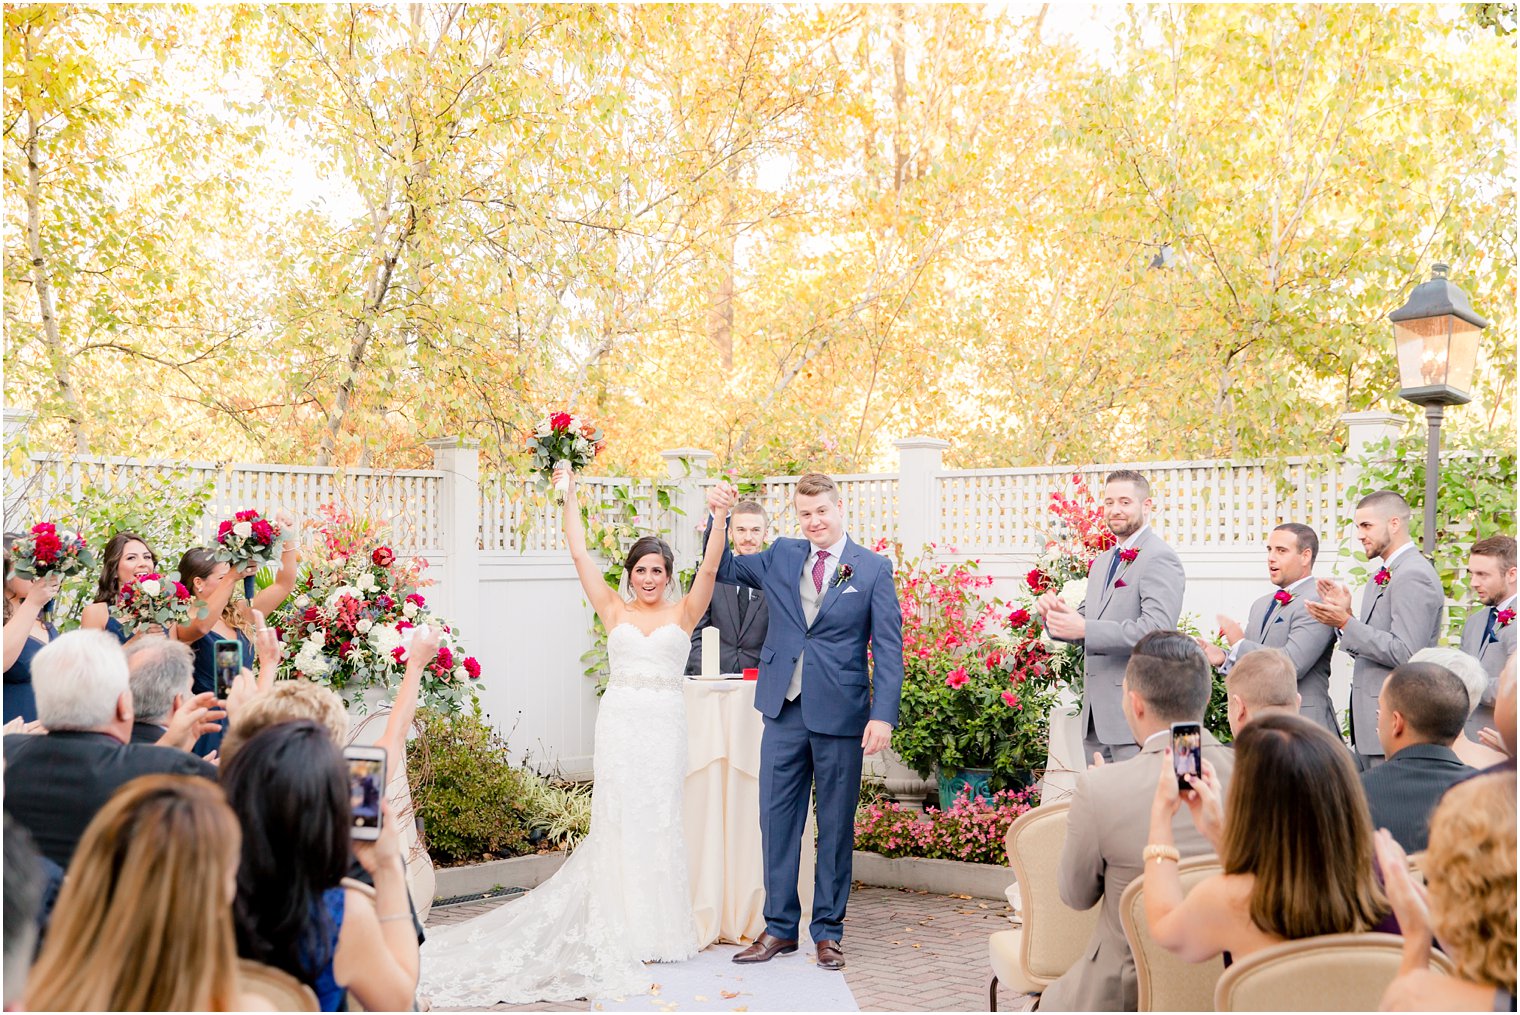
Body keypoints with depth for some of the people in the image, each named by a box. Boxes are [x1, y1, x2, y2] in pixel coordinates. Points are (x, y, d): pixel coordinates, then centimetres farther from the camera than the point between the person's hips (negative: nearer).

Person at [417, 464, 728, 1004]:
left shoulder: (683, 612, 6)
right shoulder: (614, 610, 8)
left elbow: (710, 567, -7)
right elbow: (580, 554, 5)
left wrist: (720, 520, -21)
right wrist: (569, 496, 2)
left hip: (664, 724, 0)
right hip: (619, 719, 1)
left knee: (660, 818, 3)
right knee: (616, 819, 1)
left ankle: (660, 925, 14)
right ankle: (621, 925, 10)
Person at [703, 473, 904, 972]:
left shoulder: (873, 568, -1)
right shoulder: (780, 556, 8)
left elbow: (888, 647, -4)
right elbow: (722, 569, 13)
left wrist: (883, 715, -13)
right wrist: (719, 517, -4)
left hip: (840, 715, -3)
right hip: (784, 710, 3)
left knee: (836, 825, 8)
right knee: (777, 818, 8)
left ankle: (828, 930, 21)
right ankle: (780, 927, 21)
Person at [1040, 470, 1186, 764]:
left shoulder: (1160, 559, -11)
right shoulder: (1102, 562, 17)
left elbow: (1157, 629, -23)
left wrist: (1084, 629, -26)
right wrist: (1052, 613, -2)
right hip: (1096, 711, 8)